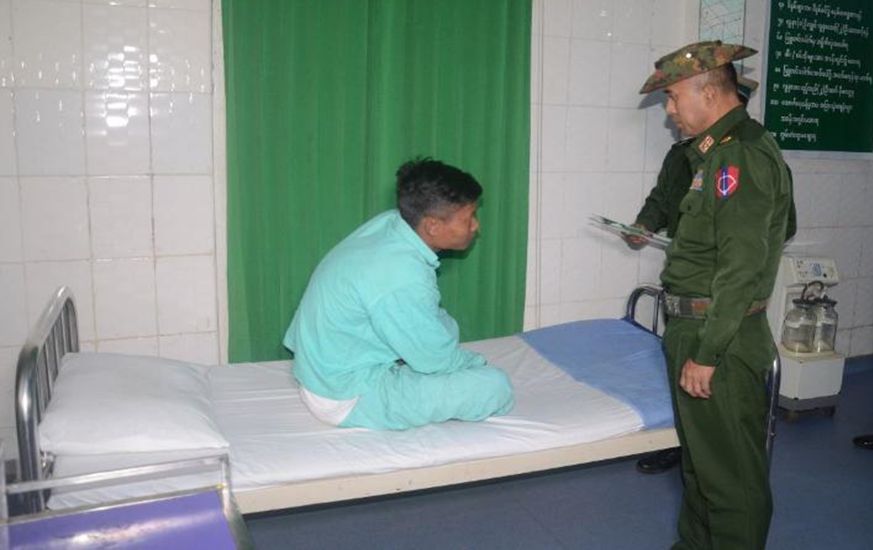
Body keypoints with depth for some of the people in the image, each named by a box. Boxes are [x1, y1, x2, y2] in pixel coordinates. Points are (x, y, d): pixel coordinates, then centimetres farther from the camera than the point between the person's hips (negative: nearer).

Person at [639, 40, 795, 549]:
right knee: (699, 457, 22)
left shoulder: (742, 157, -18)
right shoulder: (724, 150, 14)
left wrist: (706, 355, -21)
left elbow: (742, 269, -23)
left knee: (731, 472, 3)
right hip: (698, 330, 11)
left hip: (723, 339, -11)